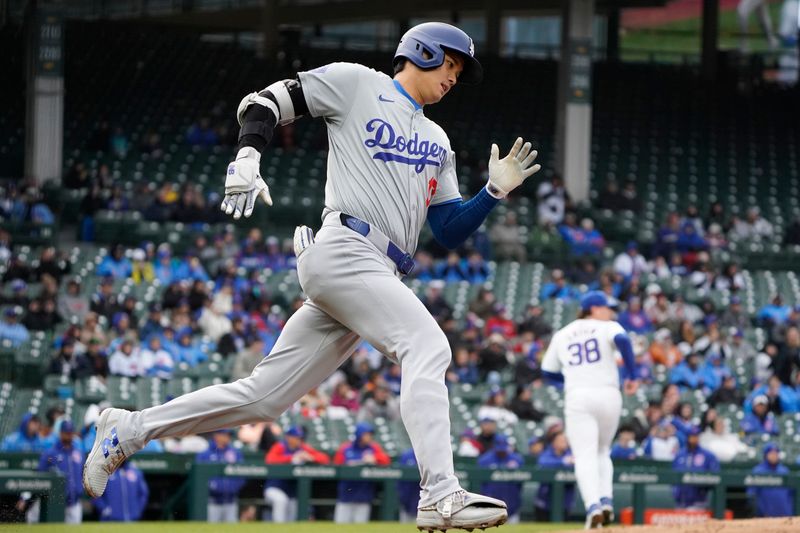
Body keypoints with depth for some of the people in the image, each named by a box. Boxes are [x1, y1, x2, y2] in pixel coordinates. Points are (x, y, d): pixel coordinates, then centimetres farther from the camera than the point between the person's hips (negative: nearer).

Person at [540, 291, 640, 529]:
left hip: (577, 398, 0)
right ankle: (606, 500, 0)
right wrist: (632, 376, -9)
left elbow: (548, 371, 19)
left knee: (585, 455, -8)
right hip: (608, 395, 0)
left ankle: (593, 505, -30)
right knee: (602, 451, 19)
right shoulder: (607, 328, 6)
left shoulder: (561, 335, 16)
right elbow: (622, 340, -17)